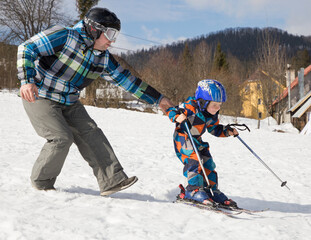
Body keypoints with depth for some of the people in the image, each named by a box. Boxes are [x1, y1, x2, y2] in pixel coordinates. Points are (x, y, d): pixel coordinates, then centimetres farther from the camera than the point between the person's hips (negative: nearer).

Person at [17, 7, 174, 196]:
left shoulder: (103, 58, 2)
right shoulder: (63, 36, -18)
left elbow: (126, 79, 8)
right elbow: (27, 49, -18)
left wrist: (158, 99, 8)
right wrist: (27, 80, -32)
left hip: (69, 103, 7)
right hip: (40, 97, -6)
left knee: (91, 134, -7)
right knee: (62, 138, -18)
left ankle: (112, 180, -8)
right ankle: (41, 181, 4)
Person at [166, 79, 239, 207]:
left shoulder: (212, 115, 0)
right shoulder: (190, 107, -25)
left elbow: (214, 129, 14)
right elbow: (170, 110, -25)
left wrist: (227, 131, 0)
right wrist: (177, 117, -46)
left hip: (197, 140, 8)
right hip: (183, 138, -8)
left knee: (208, 163, 3)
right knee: (194, 160, -25)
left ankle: (211, 190, 15)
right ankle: (193, 190, -17)